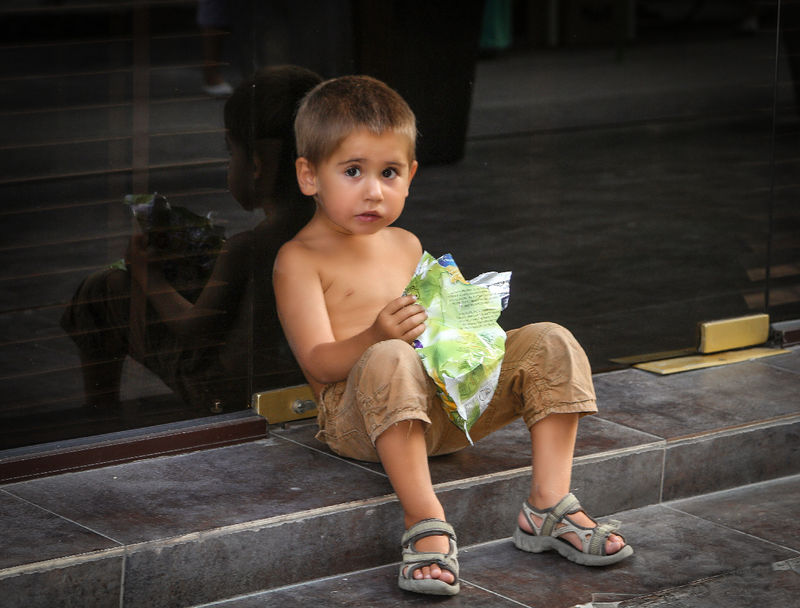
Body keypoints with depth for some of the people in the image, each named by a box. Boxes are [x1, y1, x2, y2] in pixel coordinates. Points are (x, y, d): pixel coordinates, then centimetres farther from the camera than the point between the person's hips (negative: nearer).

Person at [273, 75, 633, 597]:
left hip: (447, 401, 7)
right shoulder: (300, 260, -2)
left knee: (551, 344, -6)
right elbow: (318, 363, -12)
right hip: (359, 417, -7)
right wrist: (376, 337, -32)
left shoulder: (406, 246, 21)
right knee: (389, 362, -41)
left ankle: (549, 504, -15)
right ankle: (426, 523, -40)